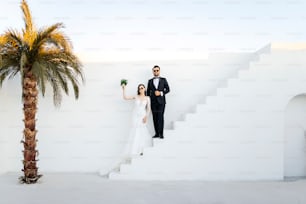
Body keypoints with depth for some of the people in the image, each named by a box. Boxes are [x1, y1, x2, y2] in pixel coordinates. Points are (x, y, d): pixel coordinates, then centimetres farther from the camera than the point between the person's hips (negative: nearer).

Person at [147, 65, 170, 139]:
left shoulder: (163, 80, 9)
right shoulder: (150, 81, 12)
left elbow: (168, 89, 5)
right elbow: (148, 92, 13)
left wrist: (161, 93, -11)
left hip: (161, 101, -2)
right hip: (153, 102, 2)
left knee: (160, 117, -9)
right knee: (155, 118, 0)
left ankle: (161, 133, -6)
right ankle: (157, 133, 4)